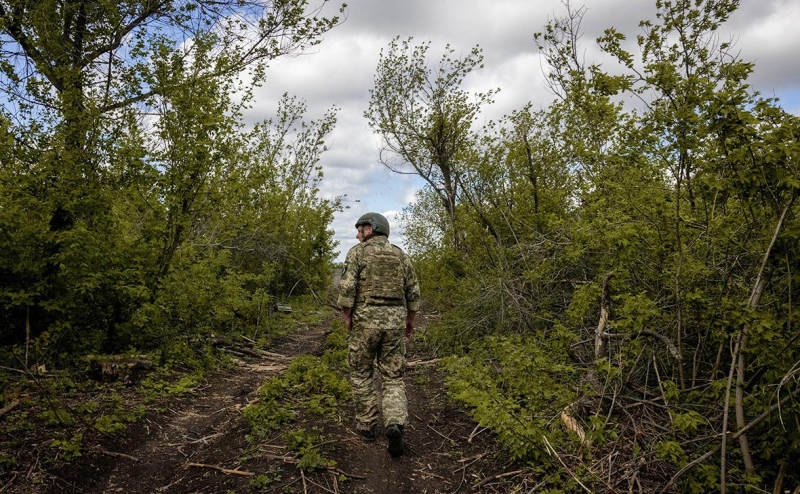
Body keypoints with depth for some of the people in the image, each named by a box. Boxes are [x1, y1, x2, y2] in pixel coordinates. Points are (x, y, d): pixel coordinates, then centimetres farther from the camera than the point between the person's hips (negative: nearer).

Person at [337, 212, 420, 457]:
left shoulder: (358, 252, -3)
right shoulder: (400, 255, 10)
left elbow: (347, 288, -12)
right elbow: (413, 293, 10)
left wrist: (347, 317, -1)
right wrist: (411, 321, 20)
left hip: (365, 320, -3)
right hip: (395, 321, 3)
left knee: (361, 373, 15)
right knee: (393, 378, 7)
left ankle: (367, 424, 20)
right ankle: (394, 425, -13)